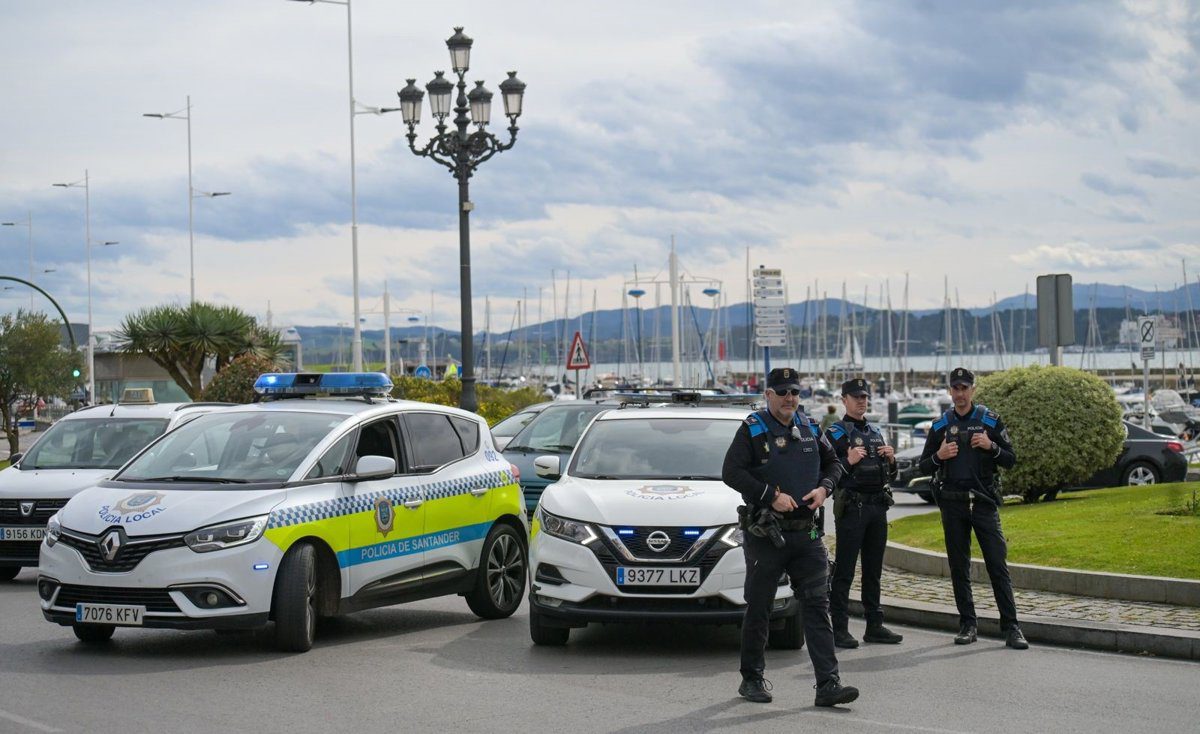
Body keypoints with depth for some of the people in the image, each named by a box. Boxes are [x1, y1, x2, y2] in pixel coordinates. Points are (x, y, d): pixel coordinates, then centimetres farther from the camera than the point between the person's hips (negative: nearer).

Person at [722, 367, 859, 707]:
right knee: (758, 609, 5)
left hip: (807, 534, 4)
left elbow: (833, 464, 22)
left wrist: (823, 488, 0)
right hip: (766, 535, -4)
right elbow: (731, 472, -12)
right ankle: (752, 679, 19)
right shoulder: (752, 429, -4)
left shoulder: (810, 428, 12)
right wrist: (772, 496, -18)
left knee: (817, 606, -3)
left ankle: (828, 684, -7)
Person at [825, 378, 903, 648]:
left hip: (878, 507, 7)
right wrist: (848, 462, -24)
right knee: (844, 570, -6)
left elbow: (889, 476, 22)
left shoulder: (875, 433, 18)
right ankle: (839, 629, -6)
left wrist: (890, 460, 2)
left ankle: (874, 625, 16)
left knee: (873, 570, 10)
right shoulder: (835, 433, -2)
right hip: (852, 507, -7)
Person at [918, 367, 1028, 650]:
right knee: (959, 567, 5)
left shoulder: (990, 421, 5)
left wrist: (991, 446, -12)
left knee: (998, 565, -7)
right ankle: (967, 625, 12)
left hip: (984, 501, -2)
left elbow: (1011, 460, 5)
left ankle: (1011, 627, -7)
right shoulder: (940, 425, 10)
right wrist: (939, 456, -8)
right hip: (952, 503, 2)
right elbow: (924, 467, 12)